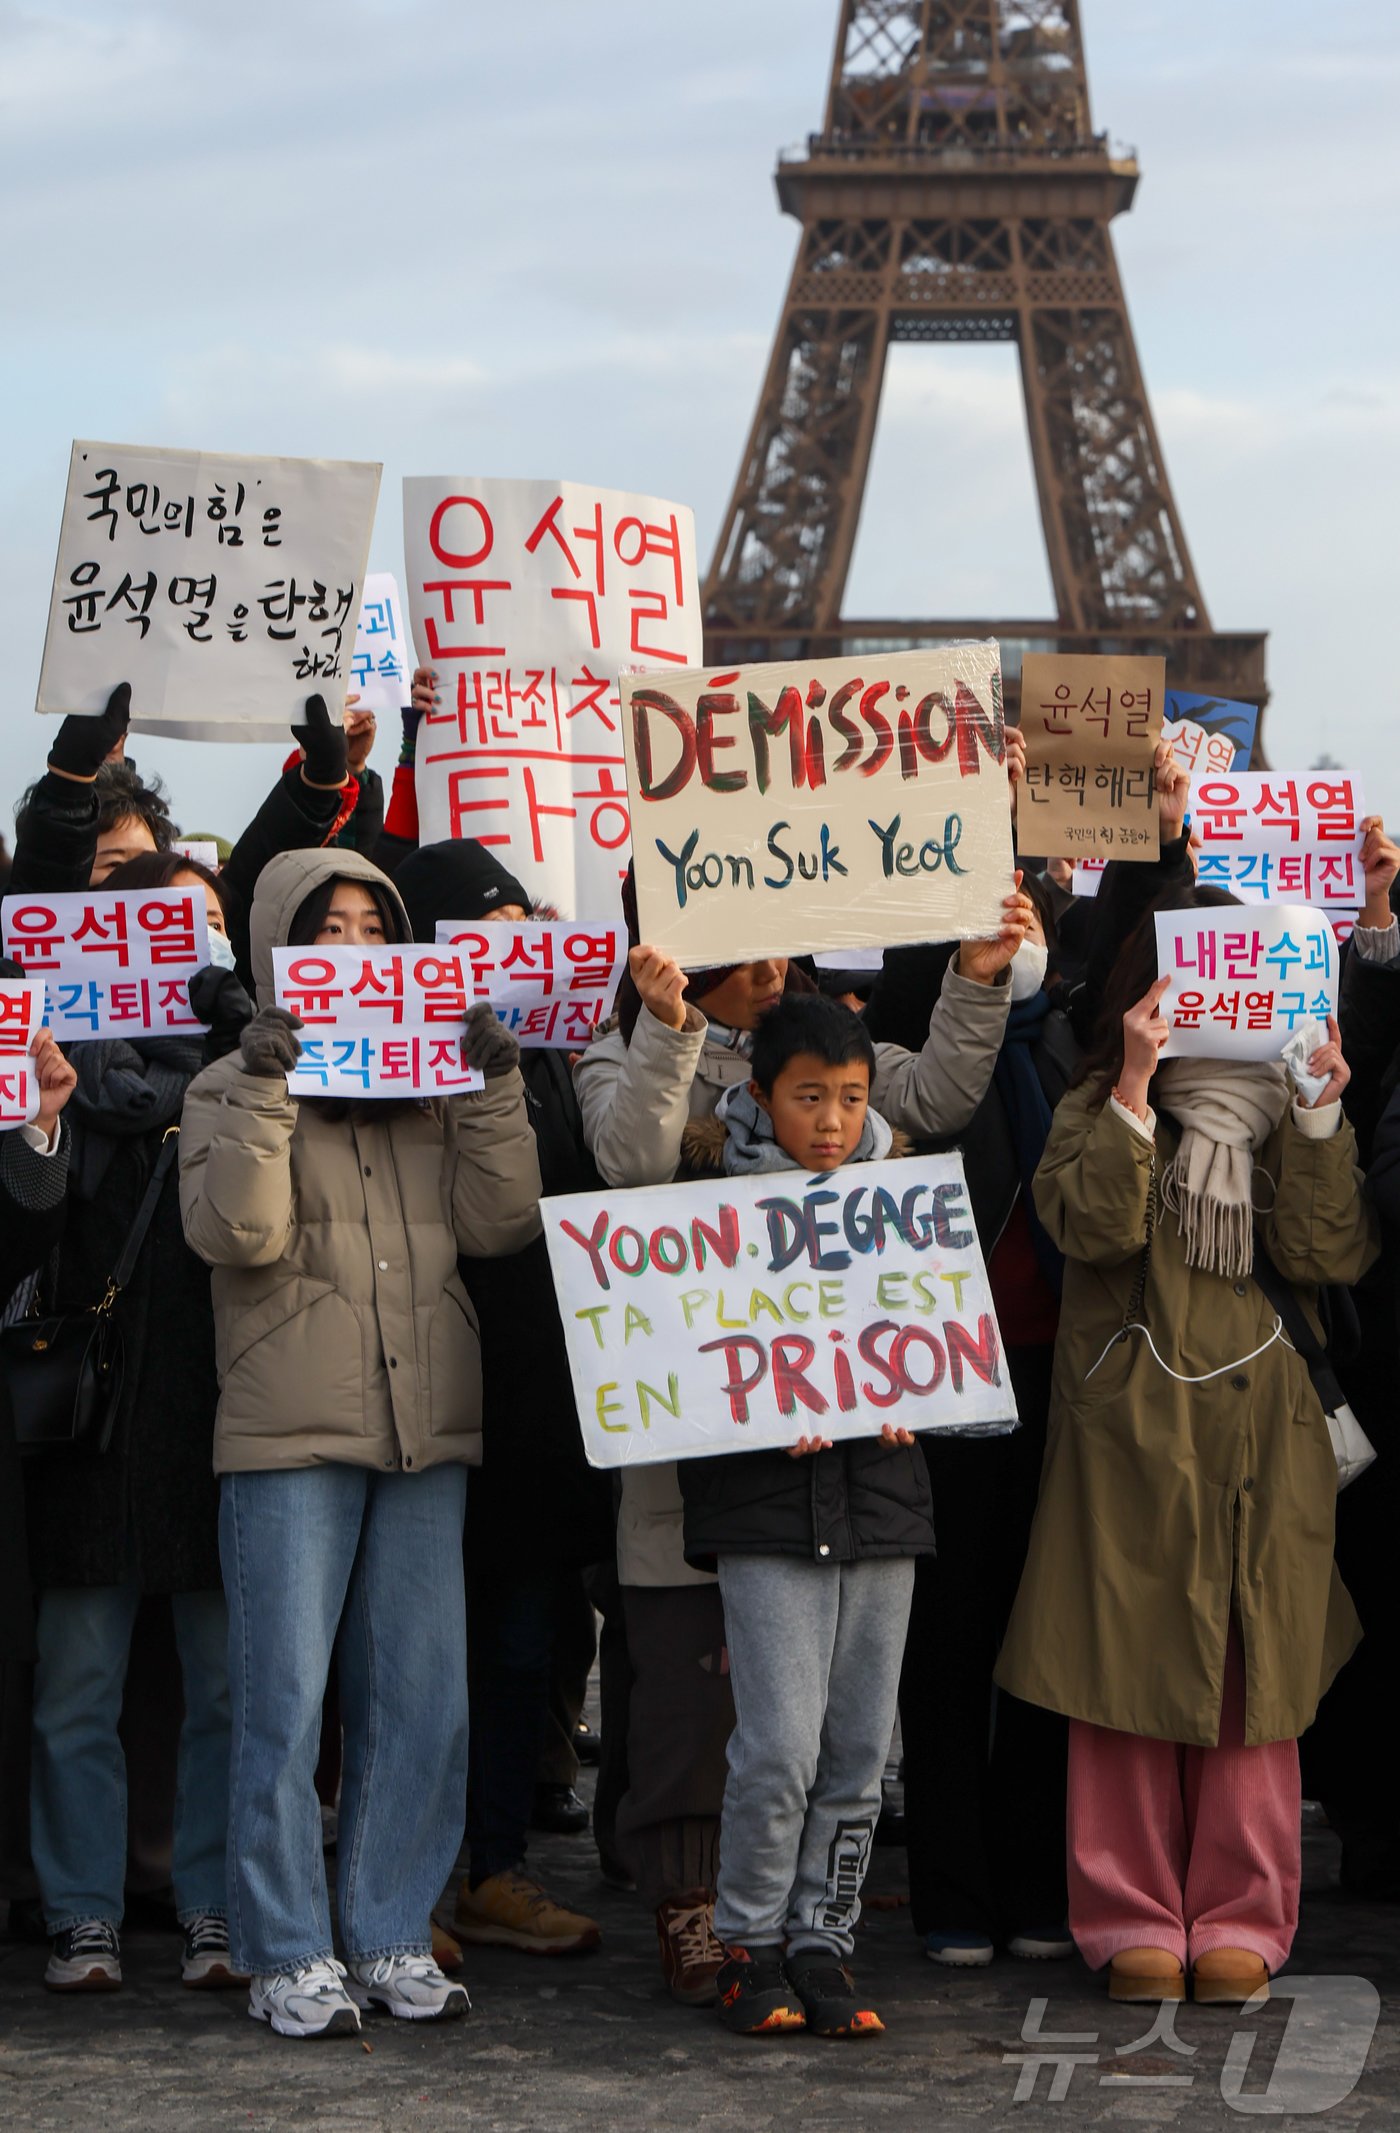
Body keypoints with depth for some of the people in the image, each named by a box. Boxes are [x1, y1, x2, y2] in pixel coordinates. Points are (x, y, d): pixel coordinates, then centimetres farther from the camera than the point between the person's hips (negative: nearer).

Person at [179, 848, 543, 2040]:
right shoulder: (234, 1086, 4)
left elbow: (502, 1223, 3)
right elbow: (237, 1235, -12)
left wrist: (495, 1085, -5)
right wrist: (267, 1090, -19)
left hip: (427, 1429, 4)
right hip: (292, 1440, -4)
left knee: (424, 1700, 5)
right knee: (286, 1702, -3)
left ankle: (393, 1938, 15)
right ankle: (288, 1957, 4)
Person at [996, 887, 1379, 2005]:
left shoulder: (1290, 1111, 11)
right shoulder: (1100, 1109, 5)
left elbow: (1329, 1254, -4)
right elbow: (1092, 1226, -15)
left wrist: (1317, 1113, -12)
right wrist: (1137, 1085, -19)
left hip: (1263, 1432, 2)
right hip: (1130, 1428, -2)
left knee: (1256, 1670, 2)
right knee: (1130, 1665, -1)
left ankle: (1241, 1920, 11)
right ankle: (1133, 1916, 9)